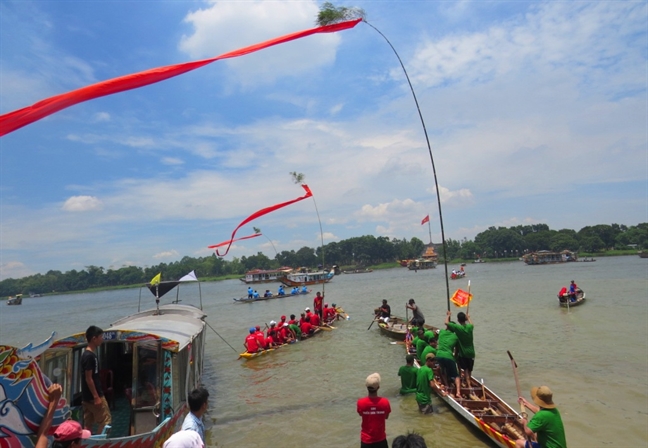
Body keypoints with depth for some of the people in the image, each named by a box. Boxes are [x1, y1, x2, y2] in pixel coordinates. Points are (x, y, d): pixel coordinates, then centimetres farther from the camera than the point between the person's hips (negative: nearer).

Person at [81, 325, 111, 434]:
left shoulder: (90, 354, 9)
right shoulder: (89, 356, -20)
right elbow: (88, 378, -21)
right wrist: (96, 397, -18)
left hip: (88, 397, 9)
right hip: (93, 396, -9)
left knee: (88, 423, 12)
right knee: (105, 420, 1)